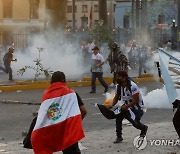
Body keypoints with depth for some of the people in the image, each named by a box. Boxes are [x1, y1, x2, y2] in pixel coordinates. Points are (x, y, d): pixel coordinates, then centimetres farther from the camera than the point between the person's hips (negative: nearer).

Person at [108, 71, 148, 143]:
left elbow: (136, 100, -27)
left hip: (137, 106, -6)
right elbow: (116, 97, 5)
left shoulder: (132, 86, -27)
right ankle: (119, 136, -11)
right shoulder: (118, 86, -6)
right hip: (127, 105, 6)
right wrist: (112, 105, -14)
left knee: (135, 123, -13)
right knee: (118, 115, -18)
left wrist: (126, 107, -33)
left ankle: (144, 128, 26)